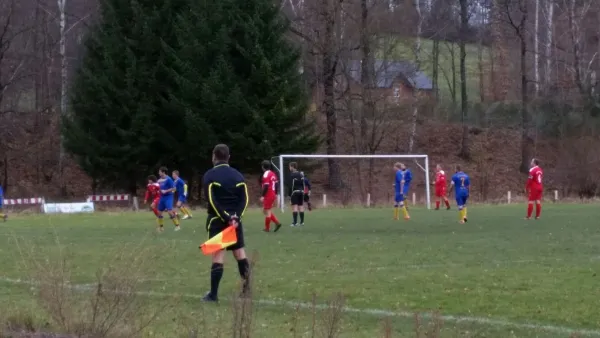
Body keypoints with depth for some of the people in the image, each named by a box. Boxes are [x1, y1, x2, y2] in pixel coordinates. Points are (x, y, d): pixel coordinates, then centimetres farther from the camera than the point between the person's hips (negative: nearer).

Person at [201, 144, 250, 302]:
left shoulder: (210, 175, -5)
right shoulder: (237, 175, 9)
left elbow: (212, 200, -15)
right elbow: (244, 199, 0)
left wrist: (226, 217, -15)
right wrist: (235, 216, -9)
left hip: (217, 220, -4)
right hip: (234, 220, 4)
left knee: (218, 255, -6)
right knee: (239, 251, 13)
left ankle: (213, 294, -5)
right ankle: (246, 287, 11)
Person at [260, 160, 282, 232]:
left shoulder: (266, 175, -16)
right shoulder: (273, 174, 11)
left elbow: (266, 186, -21)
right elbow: (276, 184, 15)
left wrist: (262, 196, -18)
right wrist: (276, 194, 22)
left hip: (268, 196, -9)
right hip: (273, 195, 9)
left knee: (267, 211, 0)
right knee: (267, 211, 17)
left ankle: (267, 228, 7)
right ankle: (277, 222, 8)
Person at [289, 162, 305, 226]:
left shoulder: (292, 175, -8)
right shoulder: (300, 175, 12)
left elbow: (291, 186, -12)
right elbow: (303, 184, 13)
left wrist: (290, 194, -8)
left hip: (295, 192, -6)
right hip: (301, 192, 6)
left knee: (295, 207, -9)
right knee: (301, 207, 10)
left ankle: (295, 222, -15)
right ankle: (302, 222, 11)